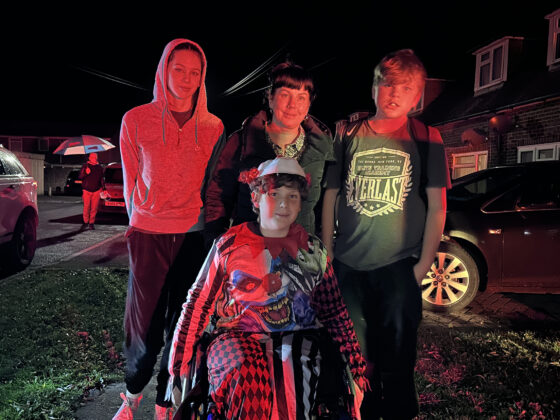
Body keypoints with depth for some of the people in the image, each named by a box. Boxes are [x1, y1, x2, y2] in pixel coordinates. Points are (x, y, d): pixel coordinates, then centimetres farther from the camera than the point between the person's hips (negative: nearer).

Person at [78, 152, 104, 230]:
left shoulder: (99, 167, 11)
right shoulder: (85, 166, 4)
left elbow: (101, 179, 18)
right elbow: (80, 177, 2)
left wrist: (103, 188, 11)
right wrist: (85, 173, -17)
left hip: (96, 191, 2)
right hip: (86, 190, -2)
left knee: (94, 208, 1)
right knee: (86, 207, -4)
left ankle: (92, 223, 11)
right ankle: (85, 222, 11)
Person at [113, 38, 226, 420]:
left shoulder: (213, 127, 4)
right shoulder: (136, 120, 1)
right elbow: (131, 181, 8)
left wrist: (207, 228, 7)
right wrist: (139, 223, 9)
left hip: (194, 237, 1)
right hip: (148, 237, -1)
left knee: (182, 324, 6)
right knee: (145, 324, 4)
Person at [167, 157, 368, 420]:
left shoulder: (313, 249, 8)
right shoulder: (229, 245, 1)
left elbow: (334, 312, 13)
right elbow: (197, 305, 5)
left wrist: (357, 366, 11)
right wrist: (177, 368, 4)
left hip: (297, 339, 2)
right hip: (238, 338, -1)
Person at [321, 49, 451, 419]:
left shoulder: (426, 139, 0)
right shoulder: (347, 135, 4)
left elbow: (437, 207, 0)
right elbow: (331, 196, 7)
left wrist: (423, 266, -5)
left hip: (399, 268, -2)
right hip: (348, 268, 2)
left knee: (396, 365, 8)